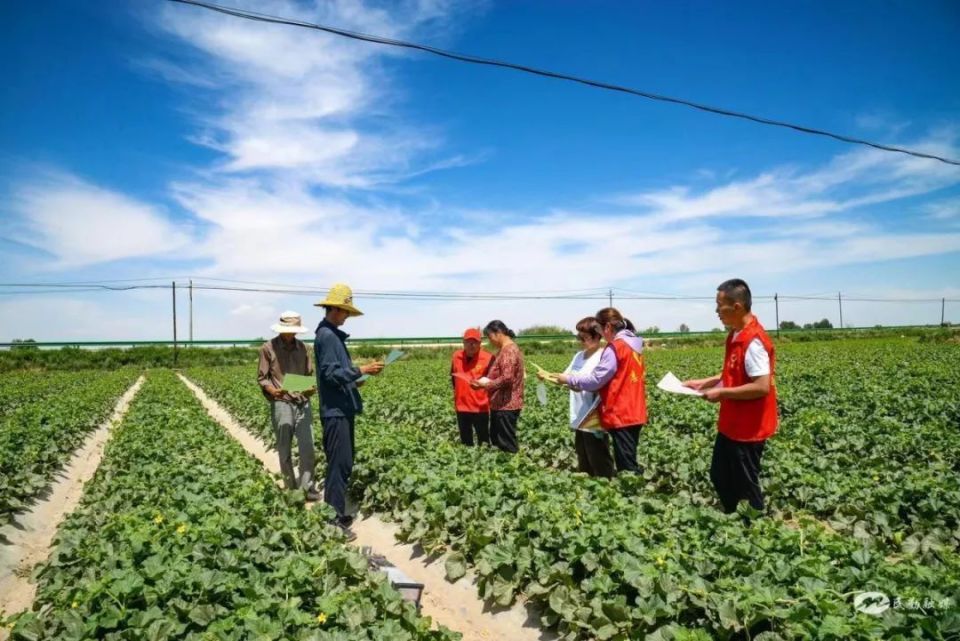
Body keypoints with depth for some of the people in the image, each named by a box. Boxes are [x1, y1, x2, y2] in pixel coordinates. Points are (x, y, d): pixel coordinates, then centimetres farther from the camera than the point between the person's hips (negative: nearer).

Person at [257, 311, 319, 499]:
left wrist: (312, 387, -5)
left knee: (308, 448, -4)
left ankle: (309, 487, 5)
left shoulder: (302, 347, 10)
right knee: (285, 450, 5)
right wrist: (271, 389, -20)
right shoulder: (268, 348, -1)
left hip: (303, 403, 3)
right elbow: (262, 378, 1)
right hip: (281, 403, -3)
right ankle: (290, 487, 18)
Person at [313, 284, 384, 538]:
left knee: (342, 464, 15)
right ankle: (334, 520, -1)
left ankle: (336, 514, 25)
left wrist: (353, 379, 17)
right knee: (340, 465, -7)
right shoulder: (327, 335, -15)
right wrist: (361, 370, -21)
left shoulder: (332, 334, 17)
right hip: (336, 411, -11)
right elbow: (330, 373, -20)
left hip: (342, 409, 11)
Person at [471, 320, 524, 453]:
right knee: (496, 440, 16)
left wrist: (488, 384, -15)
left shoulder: (509, 350, -17)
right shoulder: (504, 349, 16)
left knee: (507, 445, -2)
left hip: (506, 405, -10)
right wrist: (484, 381, 6)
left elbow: (507, 378, -25)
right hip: (500, 404, 10)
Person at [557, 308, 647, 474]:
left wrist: (568, 379, -3)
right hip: (634, 413, 9)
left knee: (626, 466, -4)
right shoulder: (634, 345, 12)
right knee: (630, 461, 14)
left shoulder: (615, 348, -16)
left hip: (620, 415, -9)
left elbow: (596, 379, -15)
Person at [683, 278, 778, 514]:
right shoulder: (735, 335, 7)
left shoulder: (754, 341, -24)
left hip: (748, 429, -10)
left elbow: (762, 387, -28)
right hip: (731, 425, 10)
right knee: (720, 478, 20)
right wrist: (705, 382, 10)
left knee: (745, 486, 6)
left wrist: (722, 393, -20)